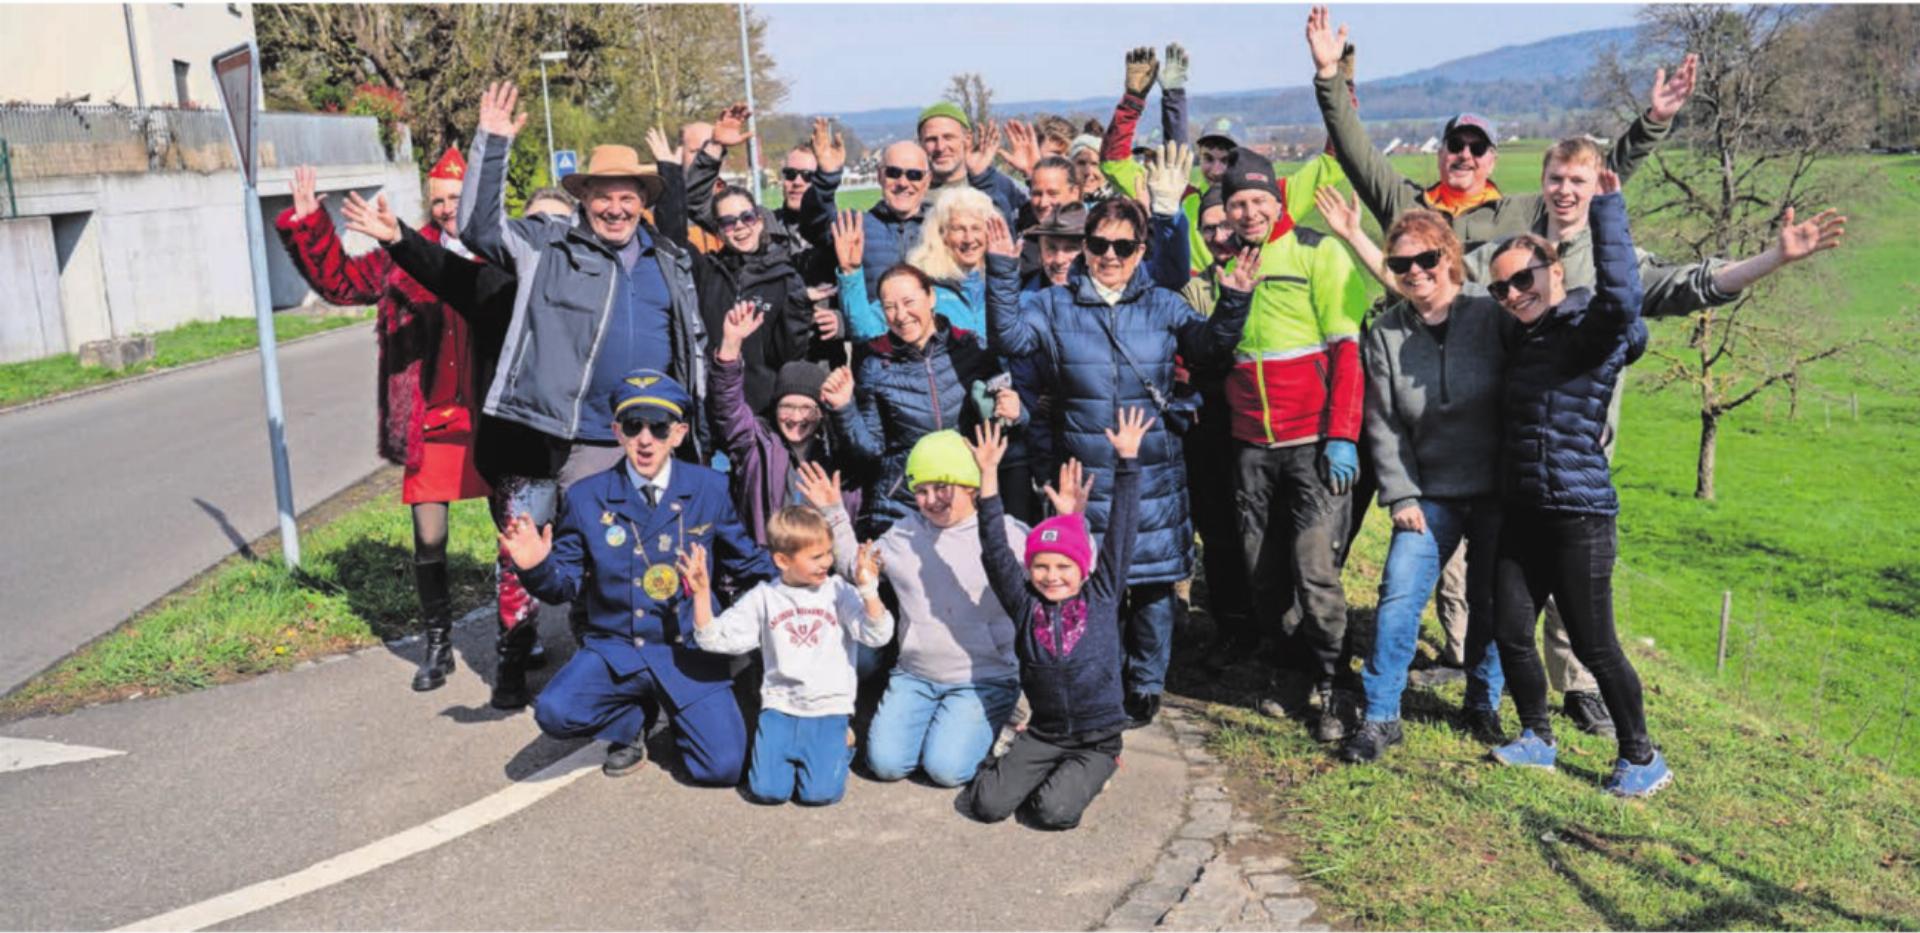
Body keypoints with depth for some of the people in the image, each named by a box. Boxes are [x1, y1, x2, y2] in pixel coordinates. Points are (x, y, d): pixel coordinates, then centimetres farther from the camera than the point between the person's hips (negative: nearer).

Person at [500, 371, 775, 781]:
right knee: (554, 712, -28)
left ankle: (680, 715, 22)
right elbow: (567, 583, 3)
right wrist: (537, 566, -19)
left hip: (690, 651, 0)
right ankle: (633, 722, 9)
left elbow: (747, 561, 8)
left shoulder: (709, 489, 1)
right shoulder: (587, 497, 0)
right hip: (616, 649, 1)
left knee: (722, 769, -16)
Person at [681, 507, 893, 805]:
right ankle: (788, 751, 18)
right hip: (779, 707, 1)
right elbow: (714, 639, 1)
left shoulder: (839, 592, -1)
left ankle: (838, 747, 16)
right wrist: (701, 593, -9)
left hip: (829, 709, -1)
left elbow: (878, 636, -10)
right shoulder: (763, 598, 4)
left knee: (820, 792, -16)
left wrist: (869, 590, -22)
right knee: (767, 790, -15)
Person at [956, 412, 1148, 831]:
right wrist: (988, 477, -13)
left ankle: (1086, 776, 10)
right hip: (1043, 734, 2)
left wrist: (1128, 460, -11)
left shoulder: (1102, 597, -2)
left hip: (1098, 738, -2)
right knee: (987, 805, -14)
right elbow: (996, 552, -6)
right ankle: (1012, 768, 16)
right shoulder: (1025, 605, 0)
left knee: (1055, 812, -21)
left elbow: (1121, 534, -6)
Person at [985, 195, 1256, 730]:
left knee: (1154, 582, 7)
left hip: (1154, 473, 1)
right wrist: (1002, 272, -19)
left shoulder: (1162, 305, 7)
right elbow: (1009, 337, -8)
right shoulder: (1054, 305, 5)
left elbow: (1208, 345, -1)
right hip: (1084, 475, -1)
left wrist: (1235, 302, -17)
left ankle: (1147, 683, 24)